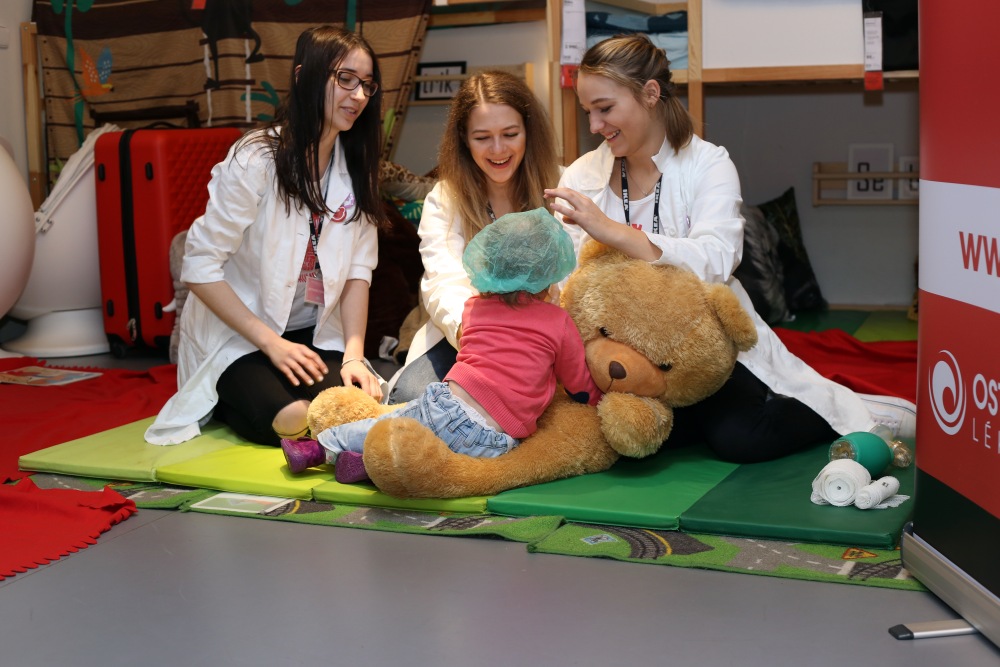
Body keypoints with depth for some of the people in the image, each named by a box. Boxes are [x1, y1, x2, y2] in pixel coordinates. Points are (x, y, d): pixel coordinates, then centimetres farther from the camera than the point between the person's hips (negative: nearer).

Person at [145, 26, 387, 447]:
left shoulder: (356, 167, 1)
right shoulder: (256, 161, -17)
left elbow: (358, 270, -1)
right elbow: (200, 267, -17)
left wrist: (354, 353, -14)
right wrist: (270, 343, -19)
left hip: (315, 337, 4)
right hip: (237, 337, -4)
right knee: (285, 420, -27)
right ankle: (220, 404, 7)